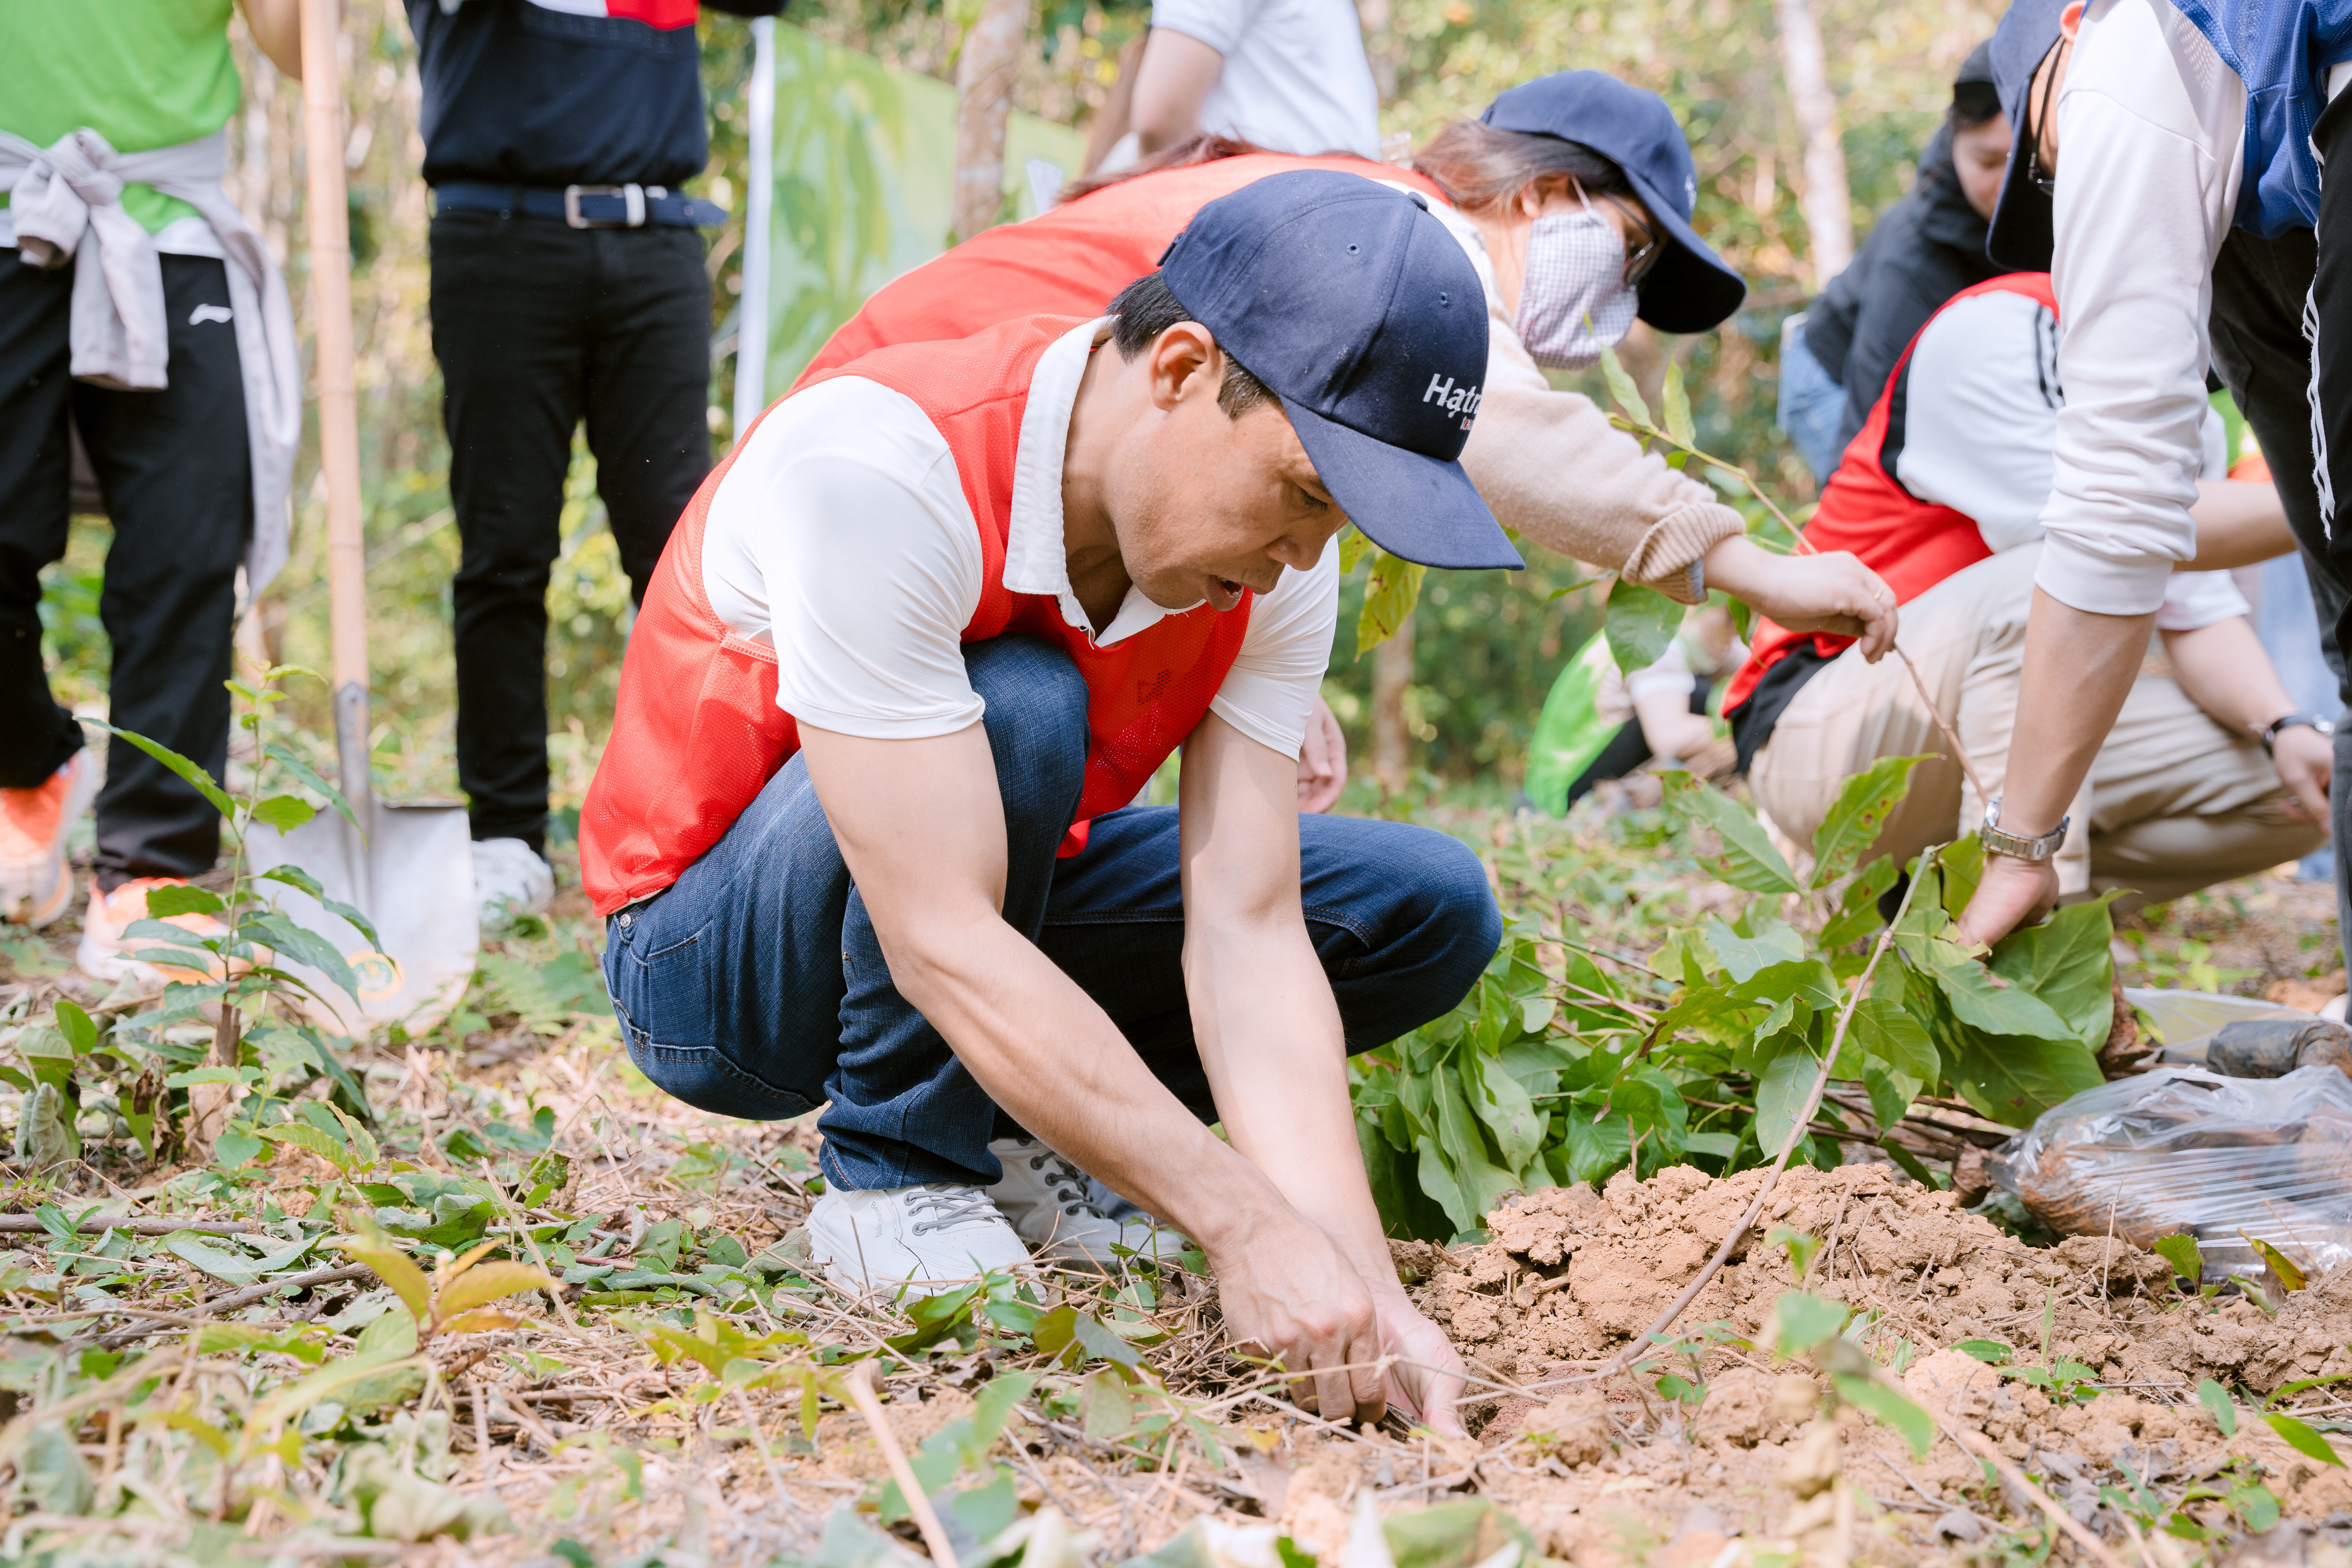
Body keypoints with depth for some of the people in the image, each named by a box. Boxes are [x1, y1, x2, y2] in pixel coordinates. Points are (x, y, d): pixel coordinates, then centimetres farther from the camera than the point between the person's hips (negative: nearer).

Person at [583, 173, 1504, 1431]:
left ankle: (990, 1143, 5)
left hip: (990, 908, 7)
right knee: (1015, 712, -35)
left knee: (1433, 908, -5)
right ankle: (898, 1179, -13)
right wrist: (1245, 1226, -41)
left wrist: (1363, 1279, -32)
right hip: (709, 952, -6)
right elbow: (944, 945, -38)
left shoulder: (1273, 569, -14)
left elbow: (1245, 936, -19)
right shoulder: (874, 465, -34)